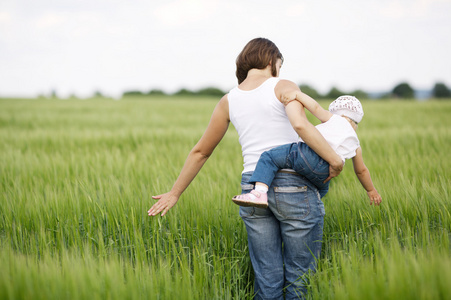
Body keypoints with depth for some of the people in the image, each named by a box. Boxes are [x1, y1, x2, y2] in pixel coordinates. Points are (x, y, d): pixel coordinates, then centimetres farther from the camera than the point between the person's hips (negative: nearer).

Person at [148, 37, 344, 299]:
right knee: (300, 278, 5)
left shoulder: (229, 101, 10)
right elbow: (300, 125, -24)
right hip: (294, 187, -4)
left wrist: (175, 193, 24)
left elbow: (200, 152, 16)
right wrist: (334, 159, -15)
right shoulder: (284, 87, -3)